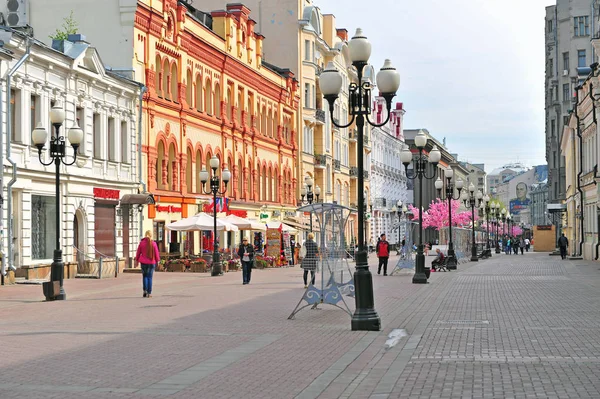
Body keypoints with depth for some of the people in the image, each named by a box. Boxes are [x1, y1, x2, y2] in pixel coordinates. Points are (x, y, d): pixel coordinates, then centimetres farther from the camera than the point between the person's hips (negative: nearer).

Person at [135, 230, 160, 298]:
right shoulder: (153, 243, -8)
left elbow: (138, 252, 4)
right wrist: (157, 261, 9)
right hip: (151, 262, -1)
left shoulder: (141, 243, -4)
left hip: (143, 262, 1)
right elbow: (156, 253, -3)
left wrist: (137, 260, 15)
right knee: (150, 277, 6)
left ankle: (145, 290, 0)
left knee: (144, 276, 14)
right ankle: (149, 292, 5)